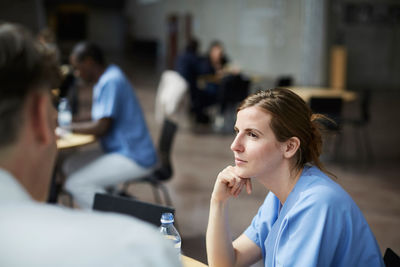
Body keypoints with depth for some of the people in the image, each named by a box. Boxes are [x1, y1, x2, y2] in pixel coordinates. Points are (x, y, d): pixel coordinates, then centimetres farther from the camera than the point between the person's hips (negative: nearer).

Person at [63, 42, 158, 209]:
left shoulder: (110, 82, -19)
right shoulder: (106, 78, 13)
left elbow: (100, 127, -22)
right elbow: (100, 120, 21)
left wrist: (69, 128, -8)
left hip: (134, 159, -11)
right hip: (121, 150, 11)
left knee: (75, 184, -17)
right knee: (71, 166, 12)